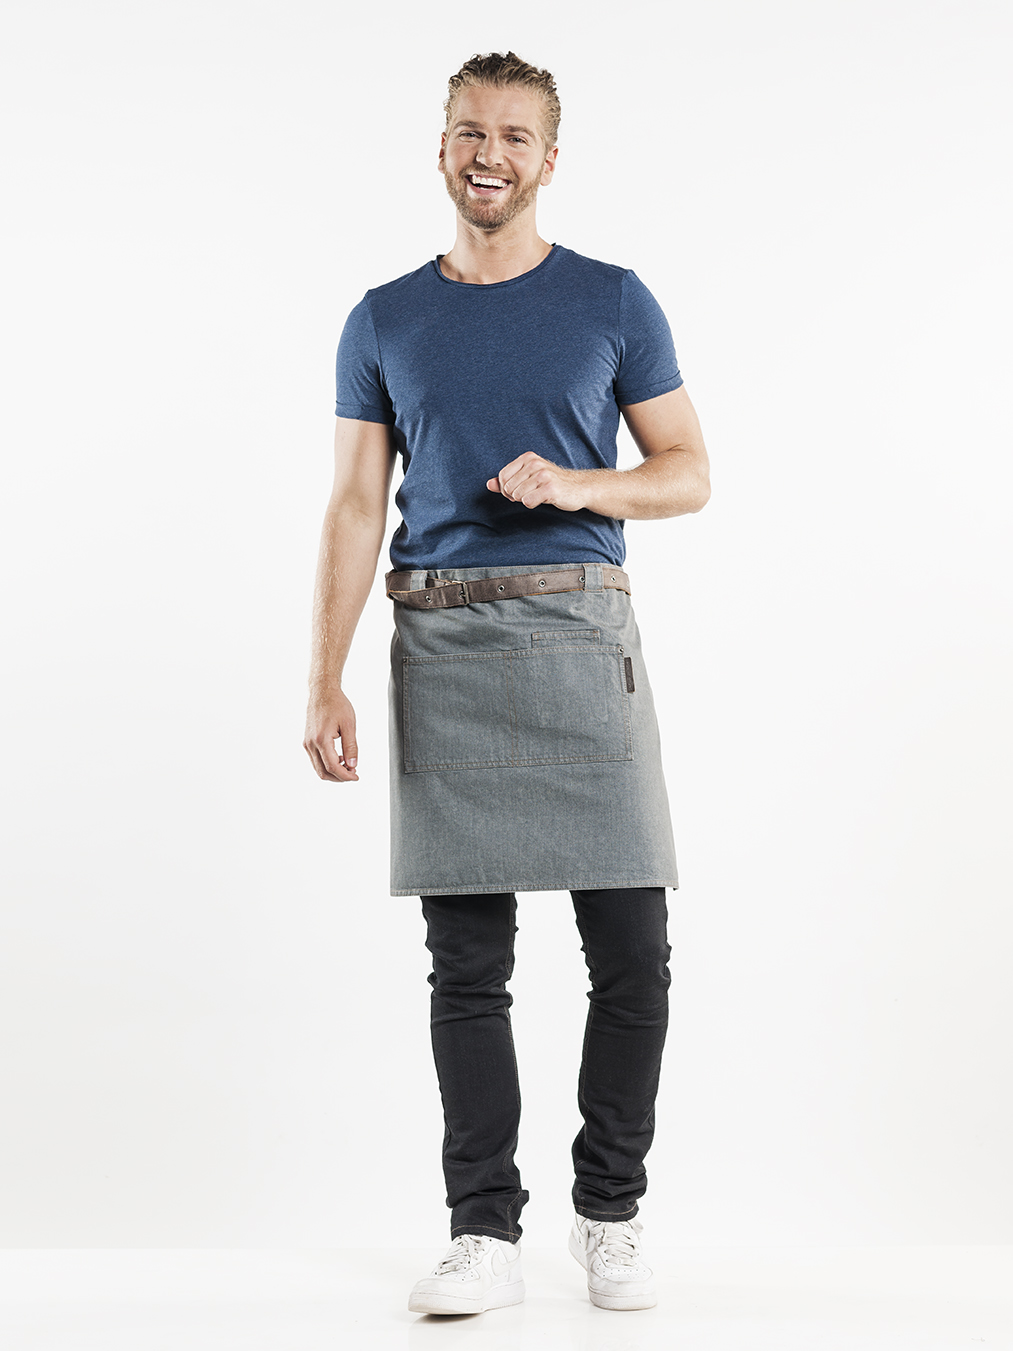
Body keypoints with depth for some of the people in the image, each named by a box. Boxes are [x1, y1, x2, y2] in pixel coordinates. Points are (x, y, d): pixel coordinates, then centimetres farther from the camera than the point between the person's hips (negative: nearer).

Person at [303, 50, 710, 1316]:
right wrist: (324, 684, -2)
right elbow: (354, 509, 7)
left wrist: (575, 482, -12)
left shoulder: (612, 303, 8)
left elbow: (689, 473, 8)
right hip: (439, 646, 1)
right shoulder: (385, 321, 12)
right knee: (466, 961, 2)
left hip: (577, 633, -1)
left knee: (630, 952, -3)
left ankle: (610, 1216, 14)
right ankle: (485, 1234, 10)